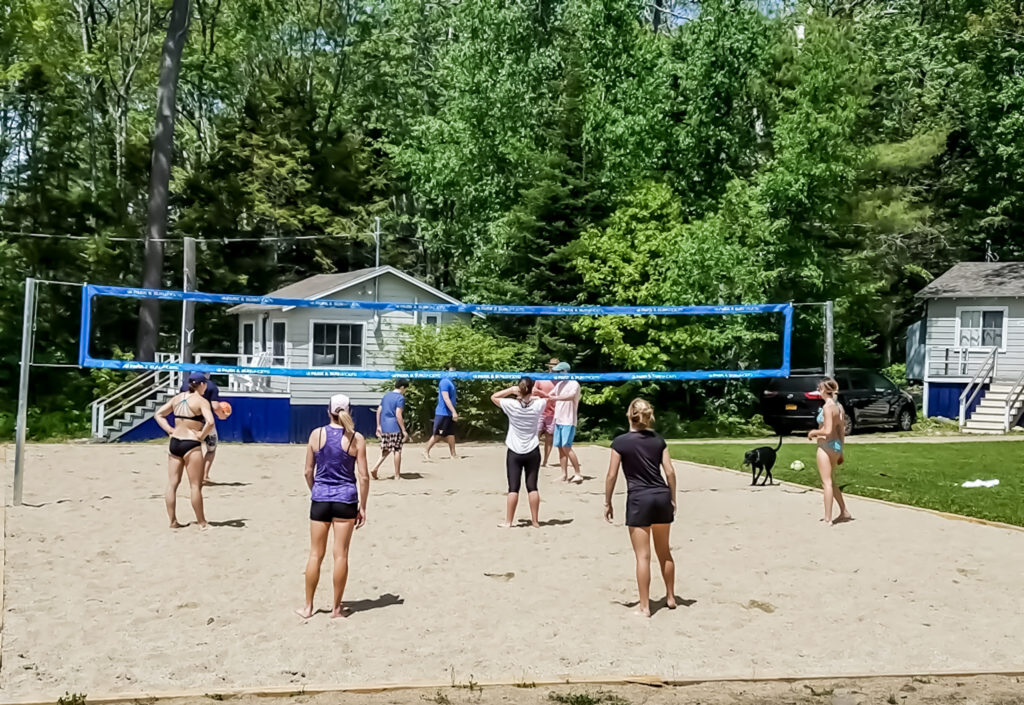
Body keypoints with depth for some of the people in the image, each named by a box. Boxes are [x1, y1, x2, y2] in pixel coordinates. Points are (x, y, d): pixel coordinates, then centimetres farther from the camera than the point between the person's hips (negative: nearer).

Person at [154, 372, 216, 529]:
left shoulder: (177, 398, 10)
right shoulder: (201, 401, -10)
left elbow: (159, 414, 14)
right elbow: (210, 422, -25)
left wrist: (169, 430, 8)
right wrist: (202, 435, -11)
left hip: (174, 443, 6)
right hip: (191, 445, -6)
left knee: (172, 484, 9)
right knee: (195, 485, 2)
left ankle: (173, 521, 13)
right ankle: (201, 522, 8)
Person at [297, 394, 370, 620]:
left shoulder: (317, 434, -1)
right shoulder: (356, 439, -5)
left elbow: (308, 471, 3)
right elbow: (363, 476, -5)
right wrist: (362, 506, 3)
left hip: (320, 497, 1)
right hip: (345, 499, -1)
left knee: (315, 554, 9)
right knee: (341, 554, 5)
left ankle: (308, 606, 16)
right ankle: (336, 607, 11)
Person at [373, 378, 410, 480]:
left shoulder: (386, 396, 13)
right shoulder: (400, 398, -10)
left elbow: (379, 411, 13)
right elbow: (398, 415, -17)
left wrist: (378, 426, 17)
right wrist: (404, 430, -15)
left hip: (384, 428, 7)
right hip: (395, 428, -7)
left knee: (386, 450, 17)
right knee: (397, 451, 1)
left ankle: (375, 468, 1)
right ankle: (397, 475, 6)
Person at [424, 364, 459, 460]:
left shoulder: (450, 382, 13)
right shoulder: (444, 382, -16)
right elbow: (445, 398, -23)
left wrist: (454, 412, 21)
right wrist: (454, 412, -26)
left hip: (449, 413, 9)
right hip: (443, 413, -9)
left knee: (451, 434, 9)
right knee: (437, 434, -4)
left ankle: (453, 454, 13)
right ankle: (426, 451, 6)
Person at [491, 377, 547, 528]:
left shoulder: (511, 405, -10)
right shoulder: (538, 405, -4)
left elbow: (494, 397, 5)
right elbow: (543, 397, 20)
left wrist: (511, 390, -2)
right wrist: (530, 396, 9)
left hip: (514, 452, -1)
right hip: (533, 451, 1)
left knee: (513, 487, 1)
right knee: (532, 487, 6)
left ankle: (508, 521, 4)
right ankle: (535, 521, 10)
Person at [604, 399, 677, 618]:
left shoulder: (620, 442, -6)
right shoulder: (658, 439, 4)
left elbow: (612, 475, -5)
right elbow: (670, 472, 2)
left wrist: (607, 503, 5)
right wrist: (673, 499, 13)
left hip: (639, 500, -4)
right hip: (662, 497, 4)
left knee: (643, 556, 1)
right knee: (664, 551, 18)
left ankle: (644, 606, 5)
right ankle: (670, 597, 29)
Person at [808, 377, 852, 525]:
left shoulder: (827, 407, -17)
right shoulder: (839, 406, 9)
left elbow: (827, 431, -23)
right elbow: (842, 431, 13)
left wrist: (813, 432, -6)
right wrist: (841, 452, 18)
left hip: (826, 445, -9)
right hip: (836, 446, 9)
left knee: (827, 482, -3)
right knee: (831, 482, 21)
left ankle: (828, 519, 1)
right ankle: (844, 512, 26)